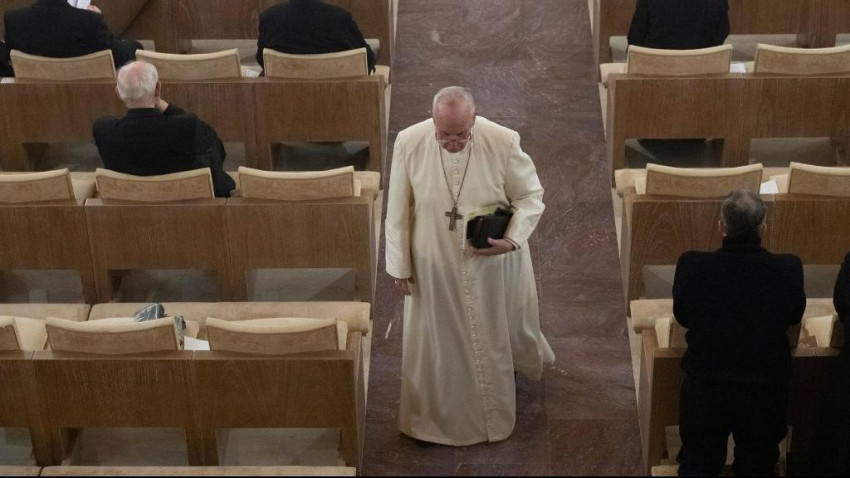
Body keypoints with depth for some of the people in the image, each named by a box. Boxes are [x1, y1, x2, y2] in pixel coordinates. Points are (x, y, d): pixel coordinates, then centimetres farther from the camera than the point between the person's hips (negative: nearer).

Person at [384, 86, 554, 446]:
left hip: (494, 262, 0)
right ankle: (439, 414, 40)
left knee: (497, 332, 24)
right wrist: (400, 265, -2)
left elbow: (531, 195, -10)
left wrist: (512, 239, -26)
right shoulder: (409, 143, -21)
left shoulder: (503, 141, -24)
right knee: (438, 340, 17)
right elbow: (398, 210, -8)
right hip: (435, 264, 0)